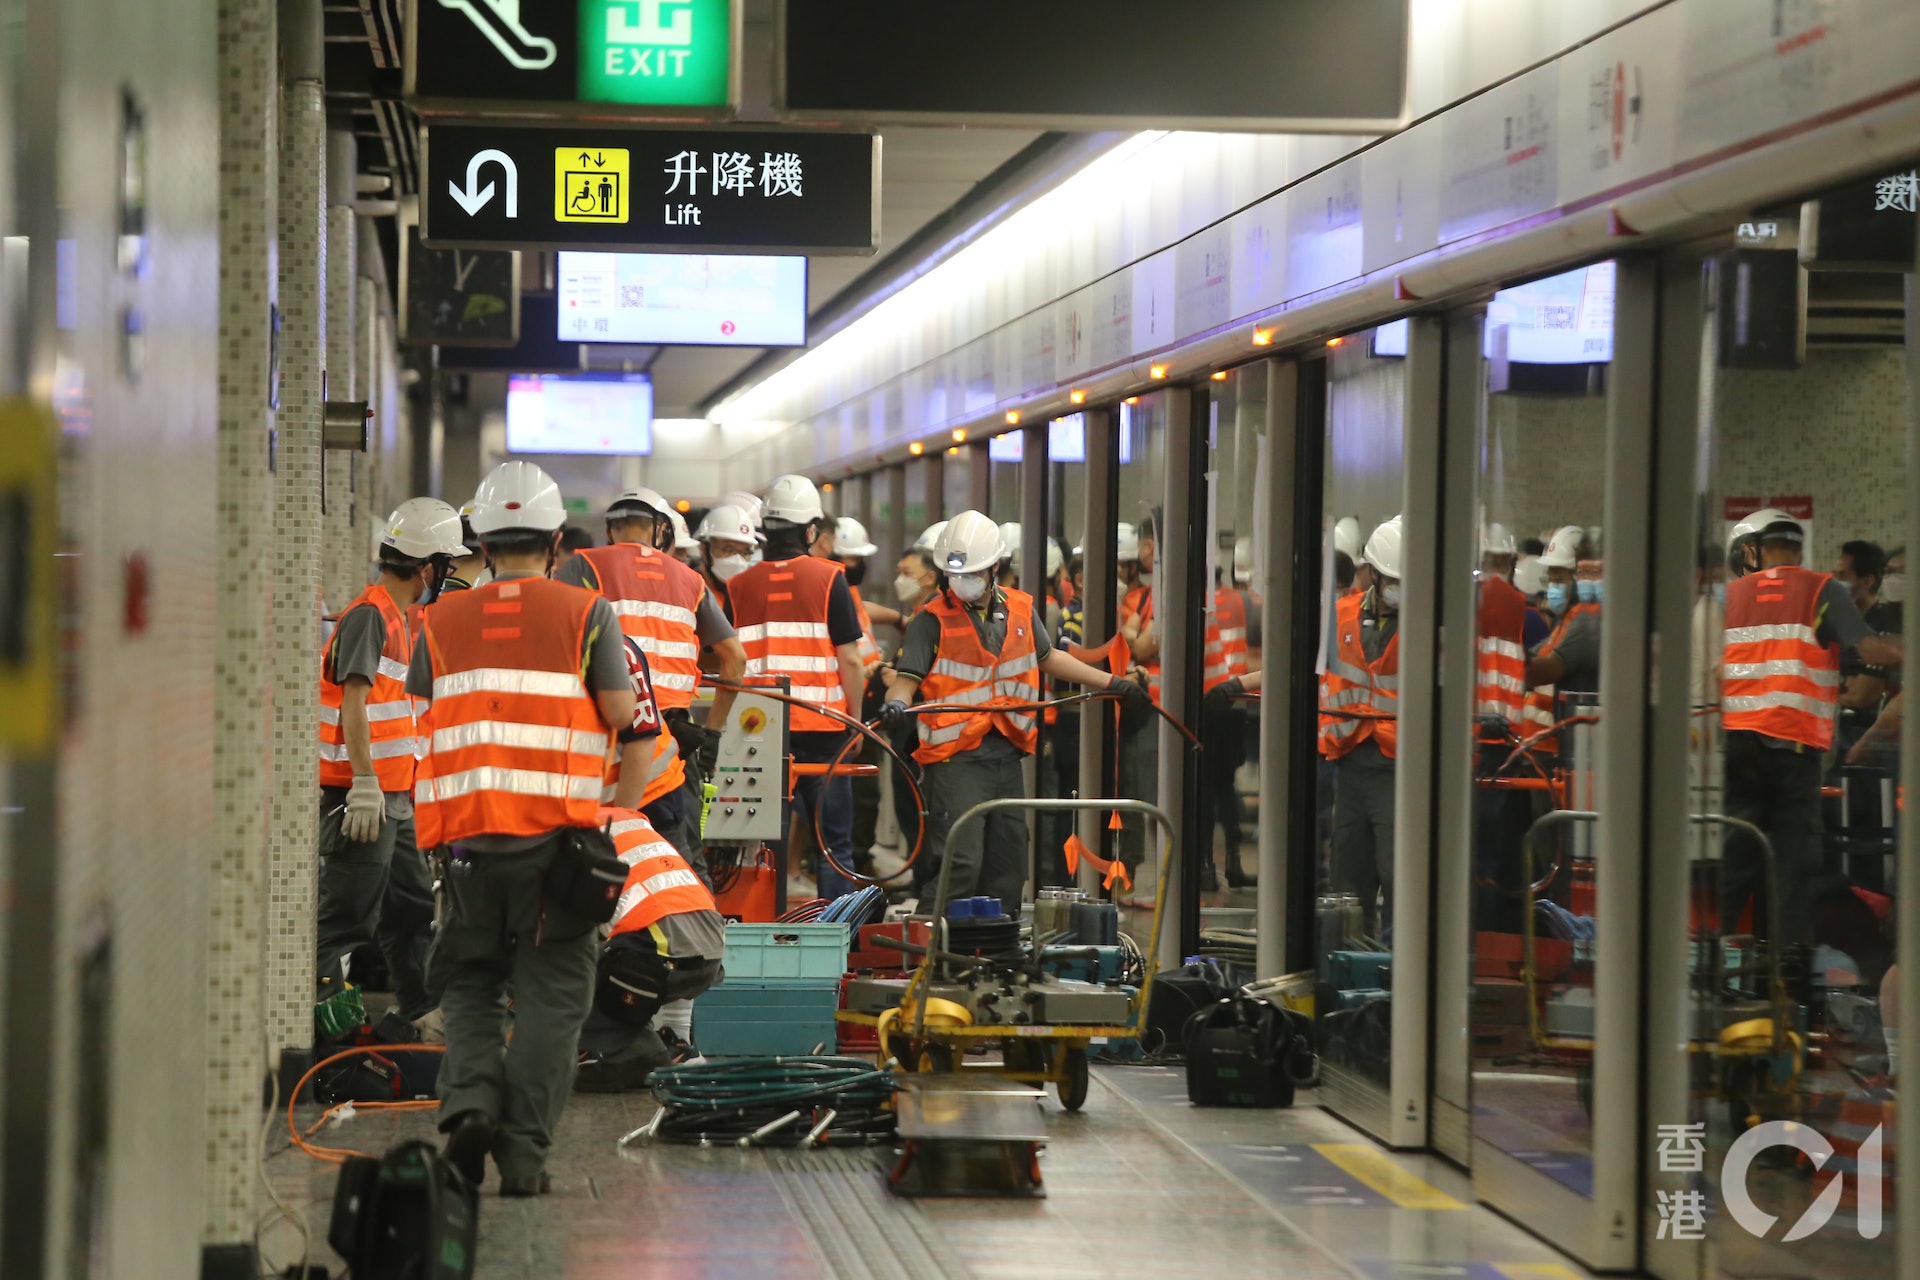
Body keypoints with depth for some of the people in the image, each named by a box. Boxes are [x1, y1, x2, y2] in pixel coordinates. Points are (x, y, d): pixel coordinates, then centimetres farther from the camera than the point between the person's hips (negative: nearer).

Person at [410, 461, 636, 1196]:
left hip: (465, 828, 2)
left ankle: (469, 1095, -7)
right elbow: (622, 714, -2)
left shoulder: (441, 623, 8)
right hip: (557, 828, -2)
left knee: (469, 978, 16)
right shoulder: (586, 614, 1)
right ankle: (523, 1150, 0)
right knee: (549, 990, 5)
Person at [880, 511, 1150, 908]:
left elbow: (1048, 657, 26)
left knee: (1008, 863, 12)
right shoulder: (933, 619, -5)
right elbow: (908, 675, -12)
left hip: (1007, 753, 6)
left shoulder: (1020, 609, 10)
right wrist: (896, 703, -35)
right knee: (961, 861, -14)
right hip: (956, 758, -6)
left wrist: (1111, 683, 26)